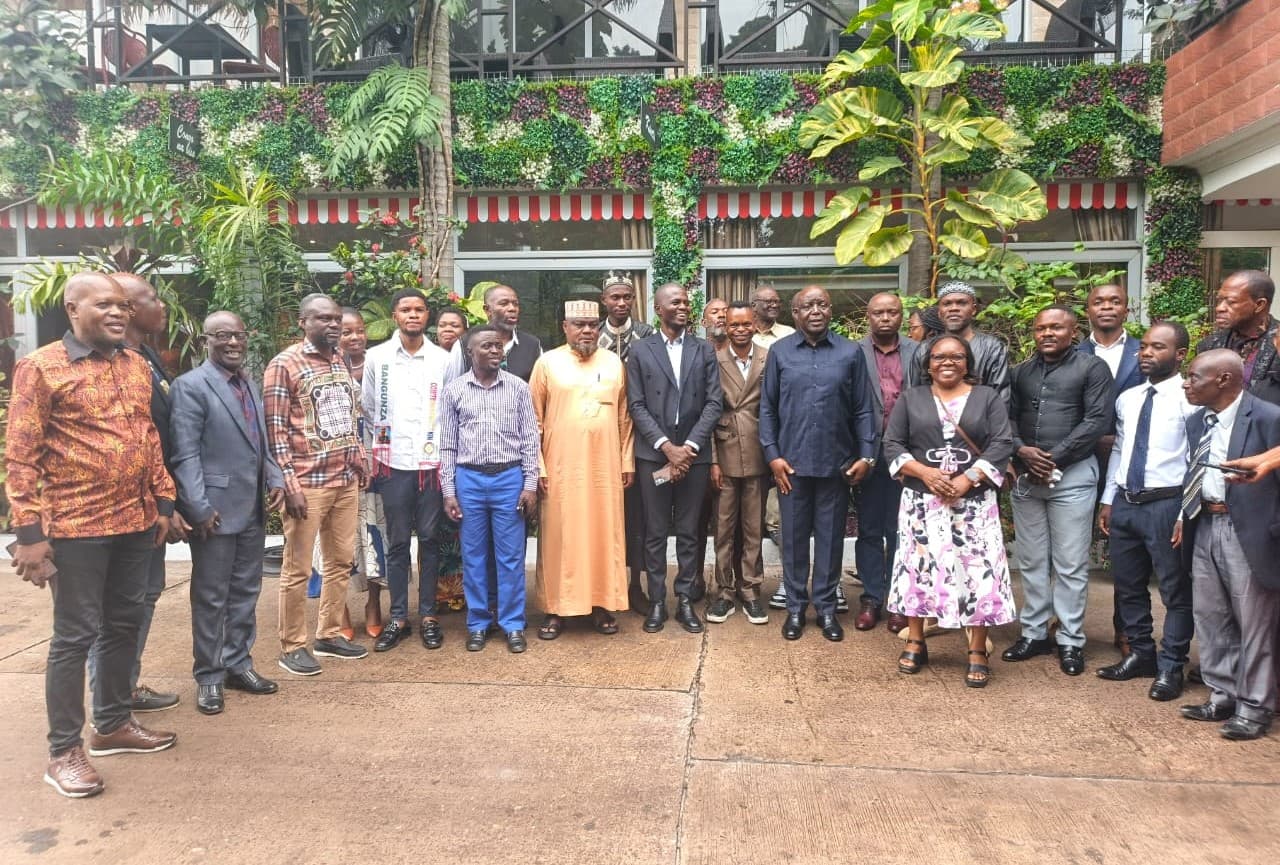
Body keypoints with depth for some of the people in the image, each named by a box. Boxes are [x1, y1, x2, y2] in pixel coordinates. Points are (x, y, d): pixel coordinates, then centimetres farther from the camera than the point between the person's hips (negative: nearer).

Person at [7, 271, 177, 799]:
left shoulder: (137, 367, 9)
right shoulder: (41, 368, -8)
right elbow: (20, 456, -10)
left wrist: (163, 502, 12)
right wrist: (30, 532, -15)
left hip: (136, 522, 6)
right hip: (76, 526, -6)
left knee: (123, 626, 15)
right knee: (75, 636, 3)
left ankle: (113, 724, 32)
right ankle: (64, 751, 16)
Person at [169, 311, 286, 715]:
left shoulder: (250, 386, 14)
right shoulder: (190, 386, -9)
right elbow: (184, 453, -14)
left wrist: (275, 479, 3)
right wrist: (199, 508, -19)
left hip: (253, 508, 7)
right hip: (216, 510, -7)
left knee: (246, 592, 14)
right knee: (211, 597, 4)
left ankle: (238, 664, 27)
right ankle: (209, 676, 16)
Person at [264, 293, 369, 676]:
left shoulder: (341, 362, 13)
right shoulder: (285, 364, -8)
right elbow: (275, 429, -11)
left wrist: (360, 462, 14)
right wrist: (289, 483, -16)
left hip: (346, 480, 7)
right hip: (308, 482, -7)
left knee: (341, 561, 13)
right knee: (297, 568, 3)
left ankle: (329, 635, 27)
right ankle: (292, 646, 15)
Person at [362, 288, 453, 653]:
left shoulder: (442, 359, 2)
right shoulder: (377, 357, 2)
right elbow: (368, 408, 8)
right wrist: (382, 442, 7)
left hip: (432, 462, 0)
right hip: (393, 462, 0)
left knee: (429, 539, 7)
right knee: (397, 542, 7)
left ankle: (428, 614, 17)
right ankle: (398, 617, 16)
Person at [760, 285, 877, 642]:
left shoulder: (850, 352, 2)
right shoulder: (779, 352, 2)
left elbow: (863, 409, 3)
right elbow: (767, 408, 2)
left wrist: (866, 455, -4)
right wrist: (772, 454, -5)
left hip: (837, 462, 0)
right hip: (791, 461, 0)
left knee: (830, 535, 9)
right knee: (793, 535, 9)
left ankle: (826, 606, 22)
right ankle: (795, 606, 22)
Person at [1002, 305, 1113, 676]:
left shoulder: (1092, 368, 0)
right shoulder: (1021, 371, 13)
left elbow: (1098, 420, -9)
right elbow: (1007, 417, 9)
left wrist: (1054, 457, -12)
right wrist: (1021, 451, -10)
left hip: (1072, 475, -4)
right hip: (1025, 475, 4)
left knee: (1070, 564, 1)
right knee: (1031, 561, 10)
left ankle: (1071, 641, 12)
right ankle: (1034, 633, 20)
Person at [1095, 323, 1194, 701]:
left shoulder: (1190, 399, -9)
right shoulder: (1127, 399, 11)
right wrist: (1108, 501, 15)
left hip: (1166, 504, -7)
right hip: (1125, 502, 7)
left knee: (1175, 589, 5)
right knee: (1128, 585, 16)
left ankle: (1170, 667, 18)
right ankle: (1140, 654, 32)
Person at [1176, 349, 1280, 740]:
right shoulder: (1196, 421, 9)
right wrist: (1185, 516, 9)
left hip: (1248, 533, -7)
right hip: (1204, 528, 7)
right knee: (1209, 617, 15)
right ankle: (1222, 696, 29)